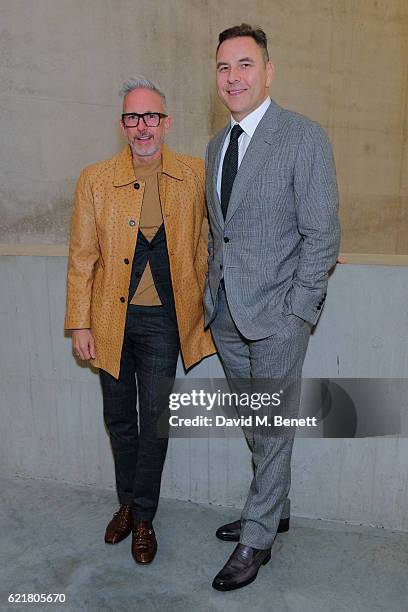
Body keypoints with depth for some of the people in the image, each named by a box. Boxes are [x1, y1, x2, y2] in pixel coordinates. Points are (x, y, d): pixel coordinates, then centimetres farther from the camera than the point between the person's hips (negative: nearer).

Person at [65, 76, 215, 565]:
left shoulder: (194, 175, -2)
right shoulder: (95, 180, -2)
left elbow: (206, 238, 9)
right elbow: (81, 258, -1)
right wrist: (79, 324, -3)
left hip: (163, 320, -1)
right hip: (111, 319, 1)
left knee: (154, 421, 4)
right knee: (118, 418, 15)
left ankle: (143, 516, 26)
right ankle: (127, 502, 38)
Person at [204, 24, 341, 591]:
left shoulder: (304, 137, -7)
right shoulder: (217, 145, 14)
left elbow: (322, 233, -10)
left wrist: (297, 314, -14)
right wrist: (212, 294, 10)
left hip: (276, 312, -6)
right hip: (226, 311, 7)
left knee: (273, 428, 5)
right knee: (254, 423, 17)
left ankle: (256, 538, 22)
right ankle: (275, 508, 37)